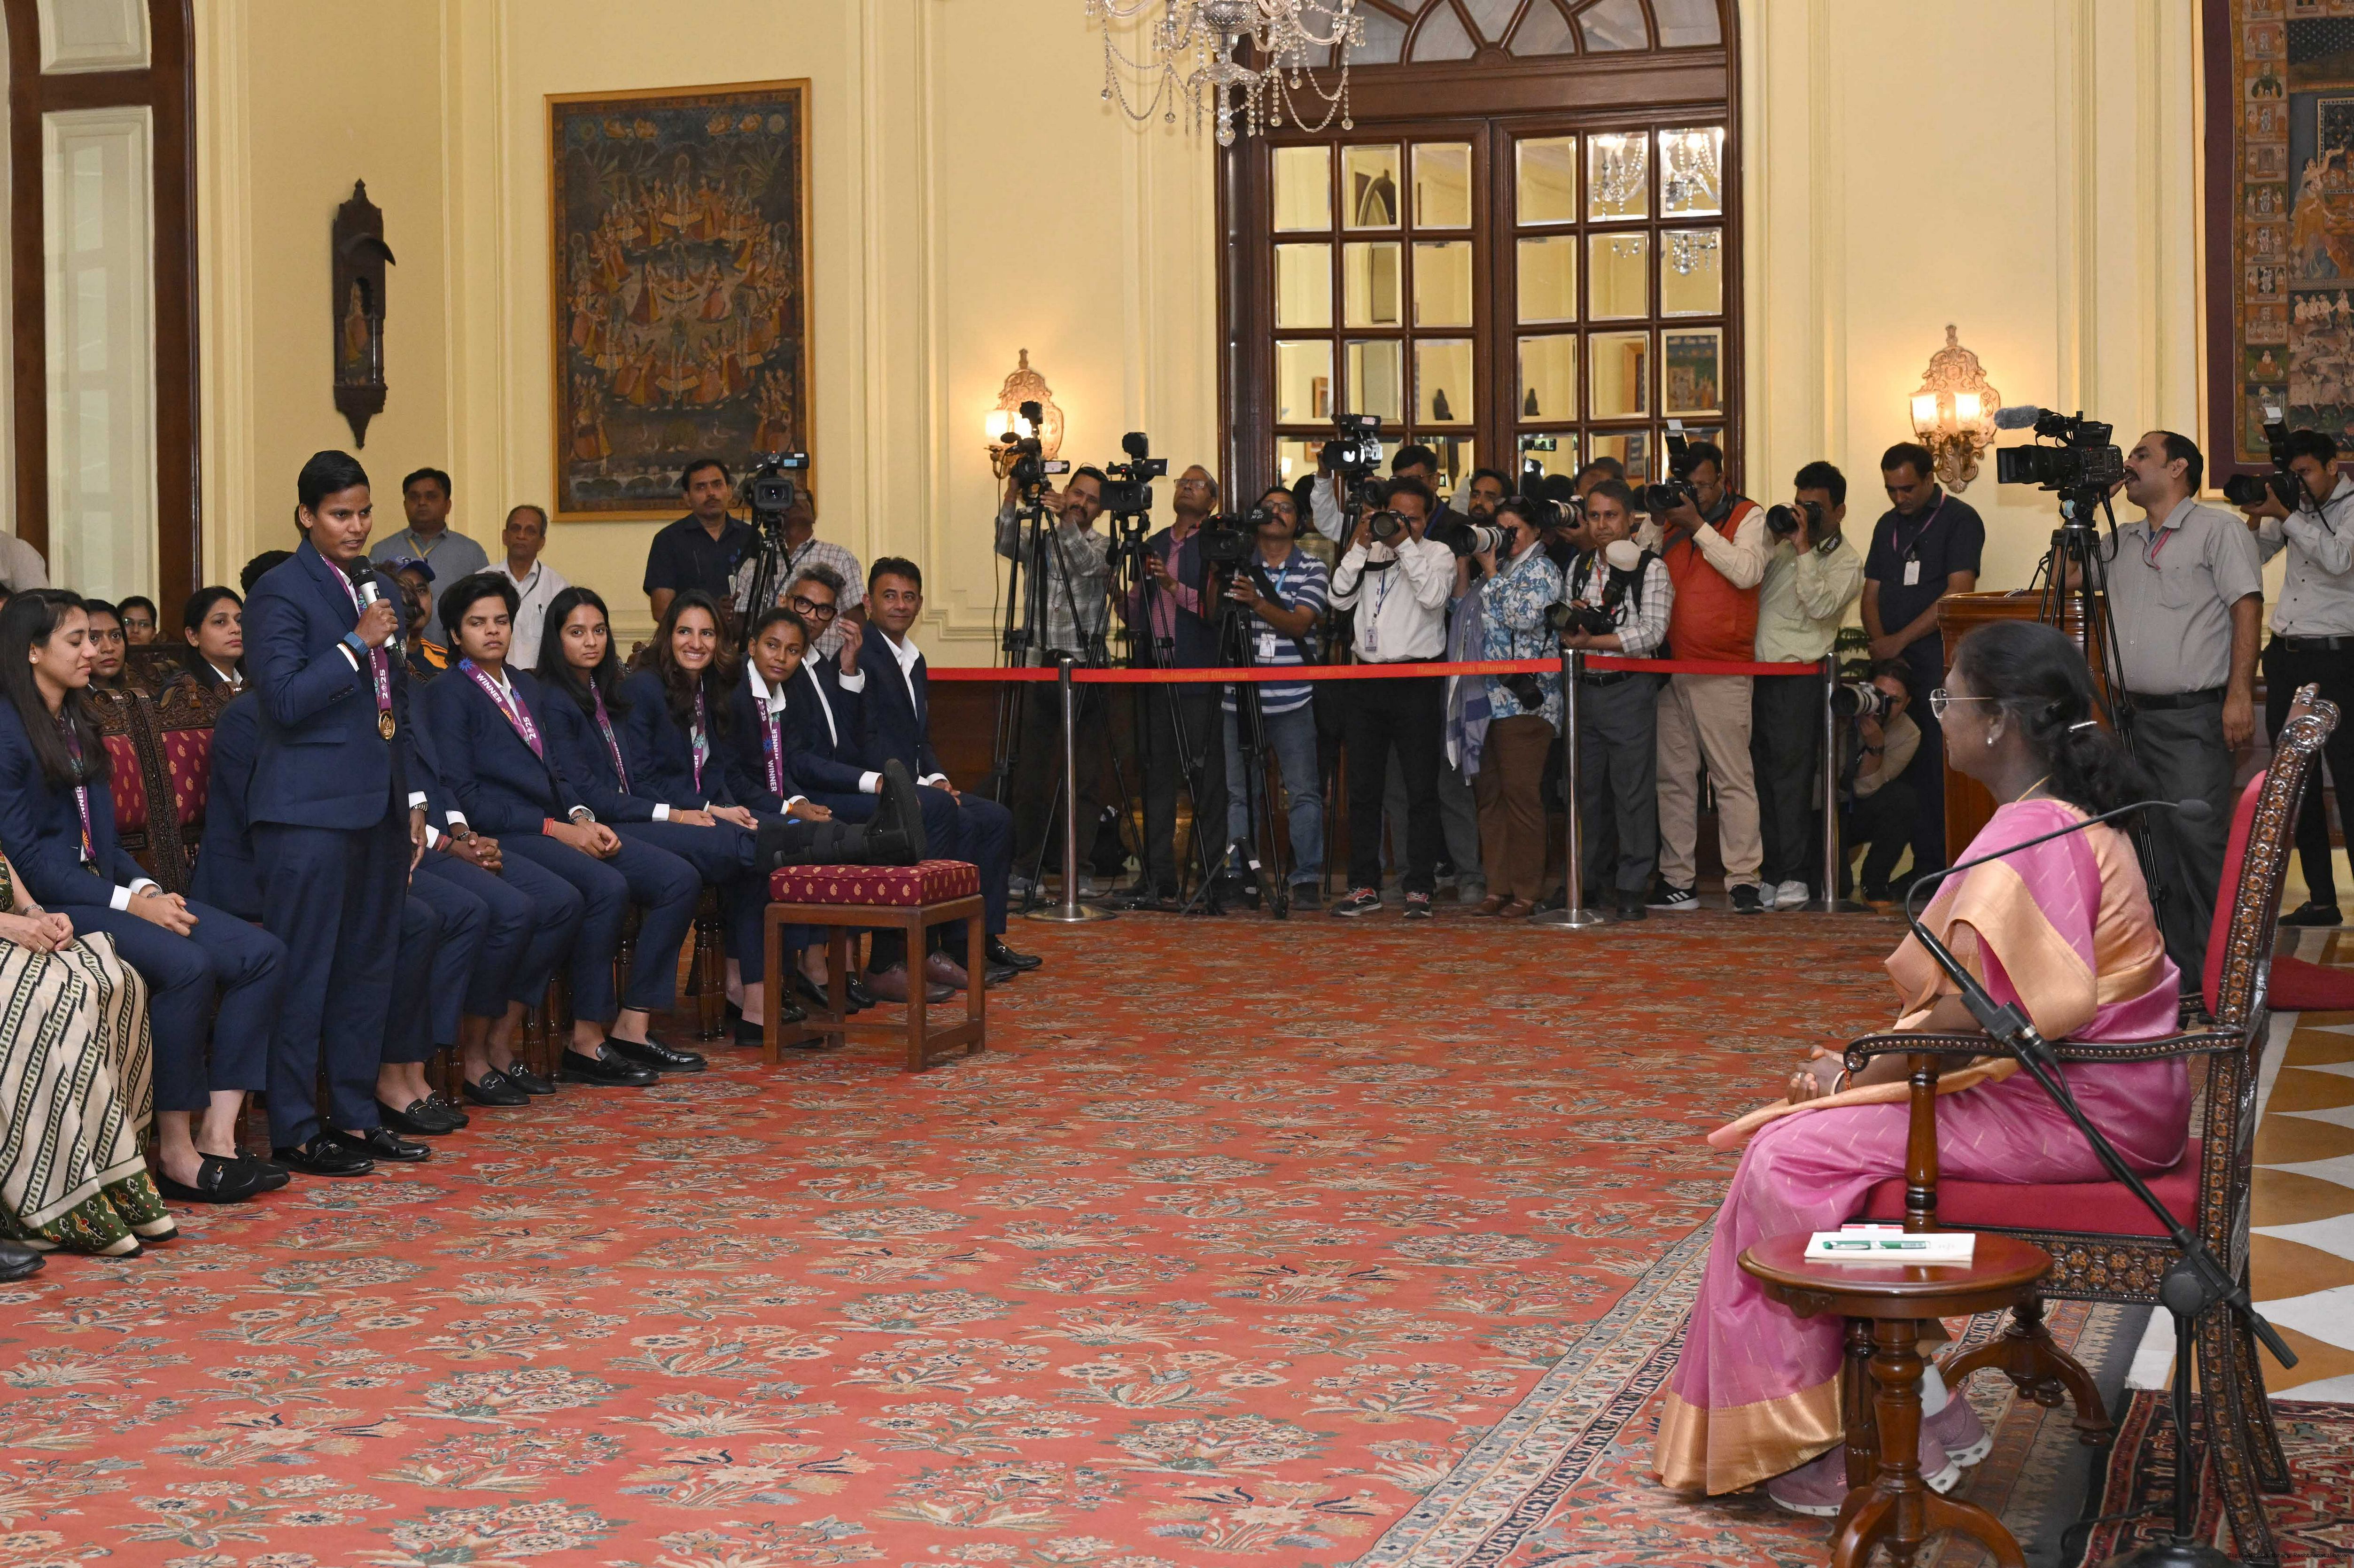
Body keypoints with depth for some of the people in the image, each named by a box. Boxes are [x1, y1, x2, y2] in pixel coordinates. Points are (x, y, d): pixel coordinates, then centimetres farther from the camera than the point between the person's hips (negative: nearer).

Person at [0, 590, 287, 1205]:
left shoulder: (78, 723, 19)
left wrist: (147, 888, 0)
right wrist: (129, 903, -18)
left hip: (106, 887, 9)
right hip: (52, 905, -9)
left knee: (261, 955, -11)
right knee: (185, 964, -32)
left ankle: (216, 1135, -16)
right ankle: (176, 1151, -21)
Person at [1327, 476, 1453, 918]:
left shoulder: (1438, 554, 3)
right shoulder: (1369, 554, 13)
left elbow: (1433, 595, -15)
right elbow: (1340, 599, 1)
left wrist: (1405, 544, -13)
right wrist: (1360, 547, -5)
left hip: (1416, 682, -4)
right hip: (1367, 679, 4)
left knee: (1421, 790, -3)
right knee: (1363, 789, 6)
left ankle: (1419, 887, 1)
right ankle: (1364, 885, 13)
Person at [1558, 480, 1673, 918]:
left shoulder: (1651, 569, -2)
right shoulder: (1579, 567, 14)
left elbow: (1652, 632, -13)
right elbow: (1565, 629, 18)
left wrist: (1591, 641, -15)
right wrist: (1571, 624, -6)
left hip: (1630, 689, -5)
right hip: (1584, 689, 5)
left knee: (1633, 790, -4)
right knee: (1588, 790, 8)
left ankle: (1631, 887, 2)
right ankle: (1590, 882, 17)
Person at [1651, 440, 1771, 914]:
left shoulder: (1748, 517, 2)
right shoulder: (1671, 520, 15)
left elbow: (1748, 572, -14)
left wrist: (1698, 526, -13)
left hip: (1722, 670, -5)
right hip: (1668, 666, 5)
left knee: (1733, 777, -6)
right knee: (1674, 777, 7)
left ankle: (1744, 879, -4)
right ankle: (1677, 880, 12)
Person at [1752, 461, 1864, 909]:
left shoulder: (1846, 562, 2)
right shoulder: (1782, 546, 17)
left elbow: (1821, 606, -14)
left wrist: (1804, 549, -14)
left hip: (1798, 680, -5)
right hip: (1757, 672, 5)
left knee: (1790, 772, -7)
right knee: (1761, 775, 4)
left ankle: (1793, 876, -3)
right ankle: (1769, 873, 8)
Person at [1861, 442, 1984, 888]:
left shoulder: (1960, 519, -2)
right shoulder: (1888, 525, 19)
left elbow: (1958, 592, -10)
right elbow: (1872, 593, 19)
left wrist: (1900, 639, -12)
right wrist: (1879, 643, -1)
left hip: (1940, 657, -6)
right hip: (1895, 663, 6)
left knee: (1940, 764, -10)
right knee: (1905, 765, 2)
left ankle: (1946, 869, -9)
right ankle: (1923, 866, 4)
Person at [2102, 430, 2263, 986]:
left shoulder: (2219, 530, -1)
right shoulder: (2120, 543, 20)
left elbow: (2247, 609, -7)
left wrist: (2240, 694, -16)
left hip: (2194, 716, -7)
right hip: (2135, 716, 7)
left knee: (2200, 839, -12)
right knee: (2156, 852, 7)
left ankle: (2215, 976, -8)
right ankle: (2175, 972, 13)